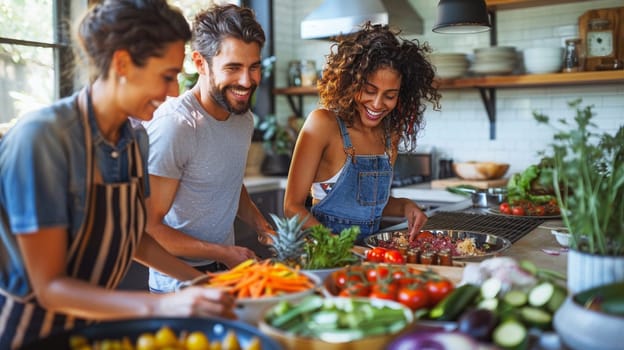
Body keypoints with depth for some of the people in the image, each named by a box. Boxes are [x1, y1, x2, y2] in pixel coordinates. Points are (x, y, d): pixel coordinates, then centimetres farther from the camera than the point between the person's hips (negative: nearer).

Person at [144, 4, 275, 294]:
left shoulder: (244, 118, 3)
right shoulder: (173, 126, -24)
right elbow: (147, 229, -21)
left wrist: (260, 225, 1)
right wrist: (224, 253, -19)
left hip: (228, 271, 7)